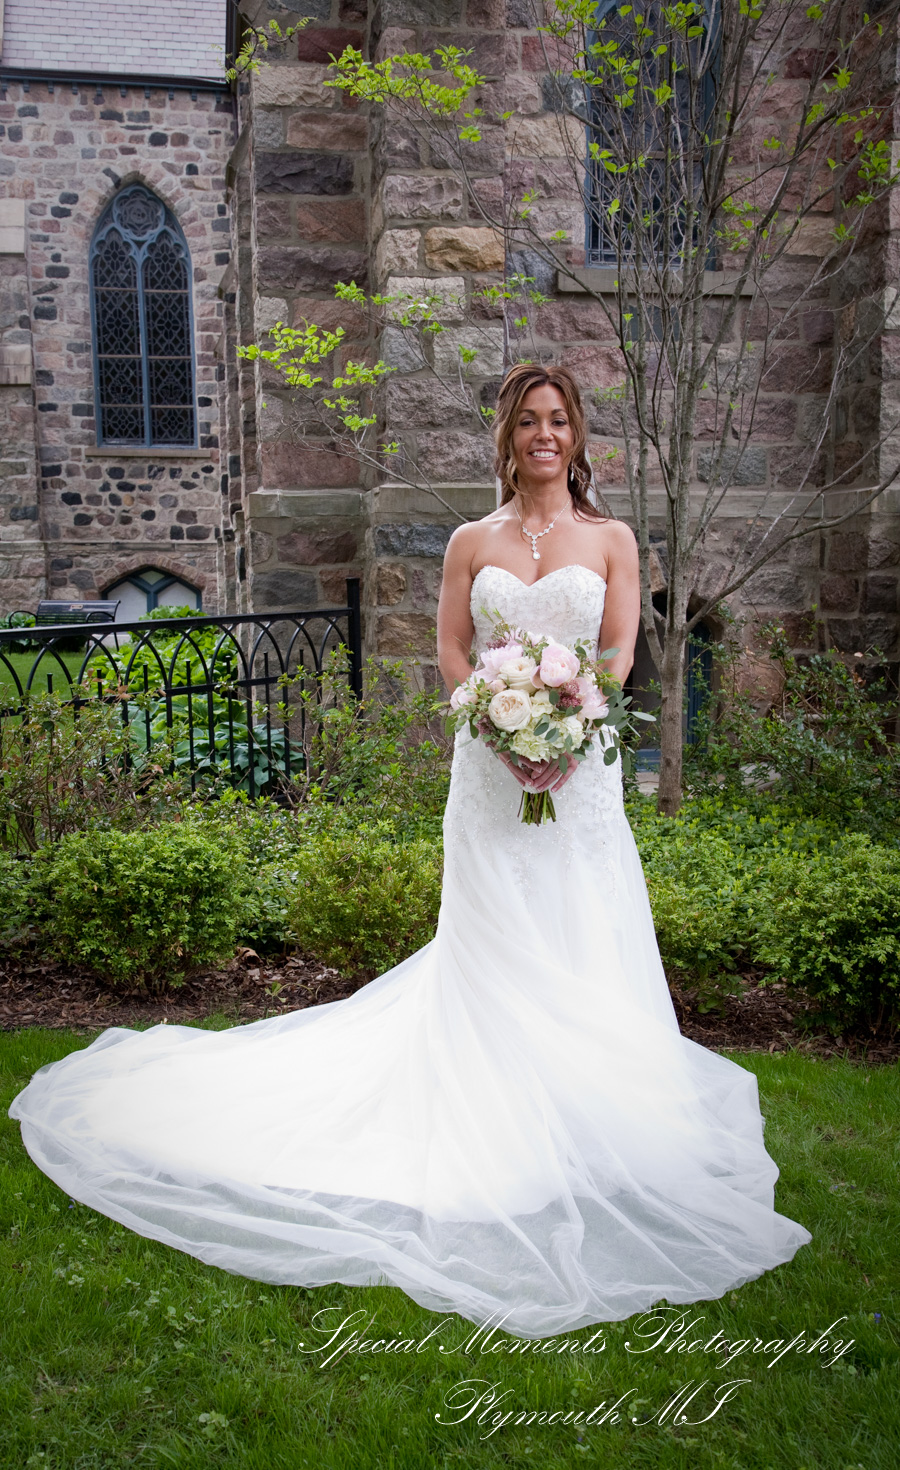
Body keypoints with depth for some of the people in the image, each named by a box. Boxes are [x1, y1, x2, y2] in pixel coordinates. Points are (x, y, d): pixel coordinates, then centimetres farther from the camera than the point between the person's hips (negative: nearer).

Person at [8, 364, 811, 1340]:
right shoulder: (471, 542, 9)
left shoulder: (610, 540, 7)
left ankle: (586, 1136, 18)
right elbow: (450, 654, 3)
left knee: (581, 948, 2)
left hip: (582, 768, 0)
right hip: (489, 768, 1)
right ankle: (502, 1140, 18)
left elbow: (618, 657, 1)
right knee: (491, 948, 4)